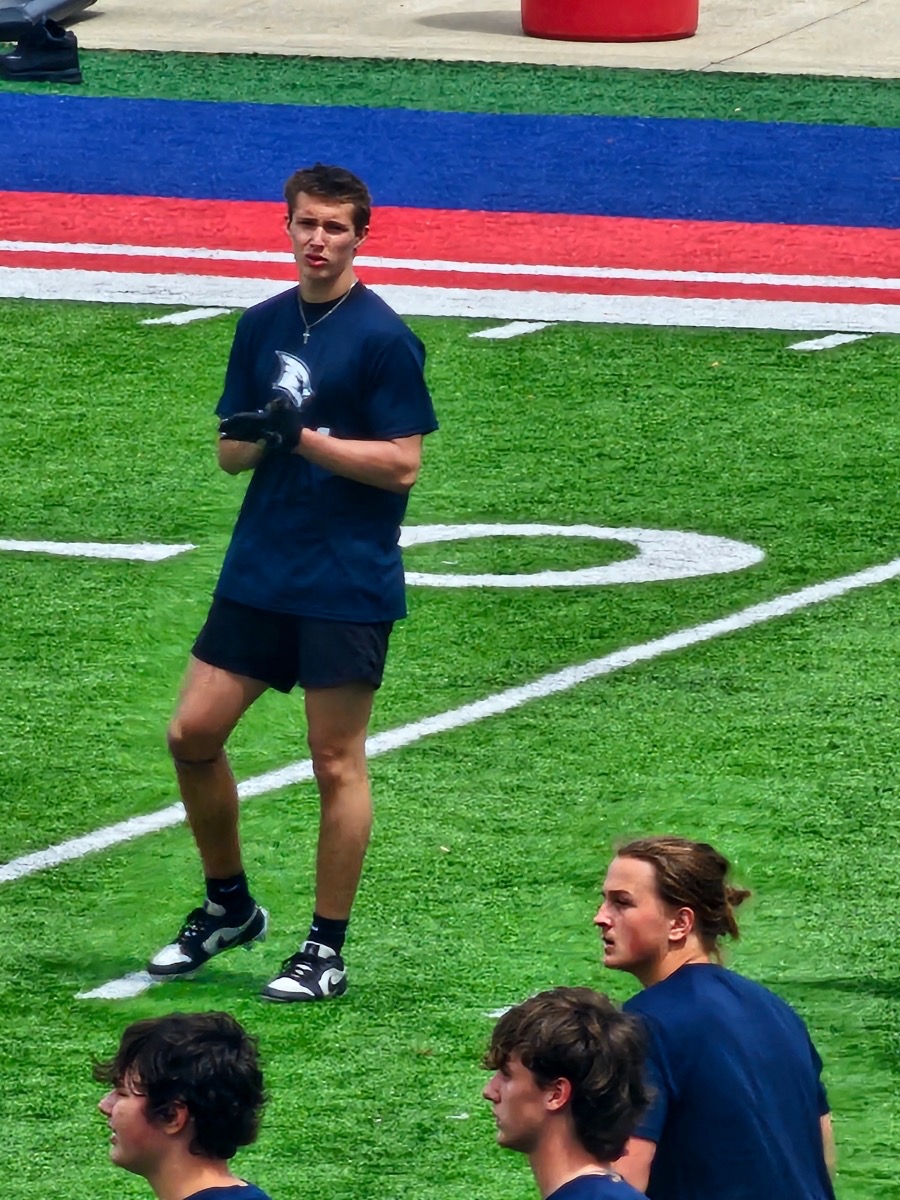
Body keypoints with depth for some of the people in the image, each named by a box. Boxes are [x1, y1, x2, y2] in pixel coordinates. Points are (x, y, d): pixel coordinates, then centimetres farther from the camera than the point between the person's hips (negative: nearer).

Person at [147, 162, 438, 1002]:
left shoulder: (382, 339, -9)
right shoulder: (263, 326, 9)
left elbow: (402, 463, -13)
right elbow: (231, 452, 13)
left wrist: (305, 438, -21)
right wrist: (255, 436, -10)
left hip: (348, 586, -6)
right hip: (258, 574, 6)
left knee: (336, 762, 0)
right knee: (193, 734, 4)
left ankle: (327, 952, 8)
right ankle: (228, 906, 23)